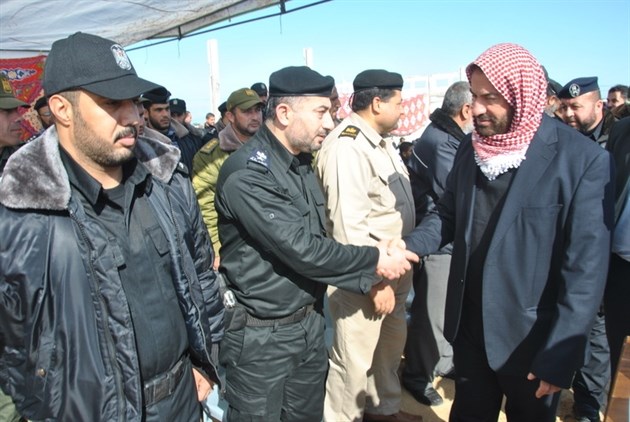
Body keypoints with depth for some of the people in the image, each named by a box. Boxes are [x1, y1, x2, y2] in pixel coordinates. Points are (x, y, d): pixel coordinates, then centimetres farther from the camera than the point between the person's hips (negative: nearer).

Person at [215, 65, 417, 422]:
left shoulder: (303, 163, 7)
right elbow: (301, 250, -24)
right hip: (261, 335, -7)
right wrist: (374, 260, -14)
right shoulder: (247, 173, -22)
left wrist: (369, 278, -1)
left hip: (310, 322, 8)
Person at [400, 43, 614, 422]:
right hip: (469, 327, 5)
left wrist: (561, 353, -17)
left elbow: (586, 266, -17)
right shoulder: (469, 149, 2)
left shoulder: (583, 160, -17)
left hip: (533, 338, -4)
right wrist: (409, 245, -9)